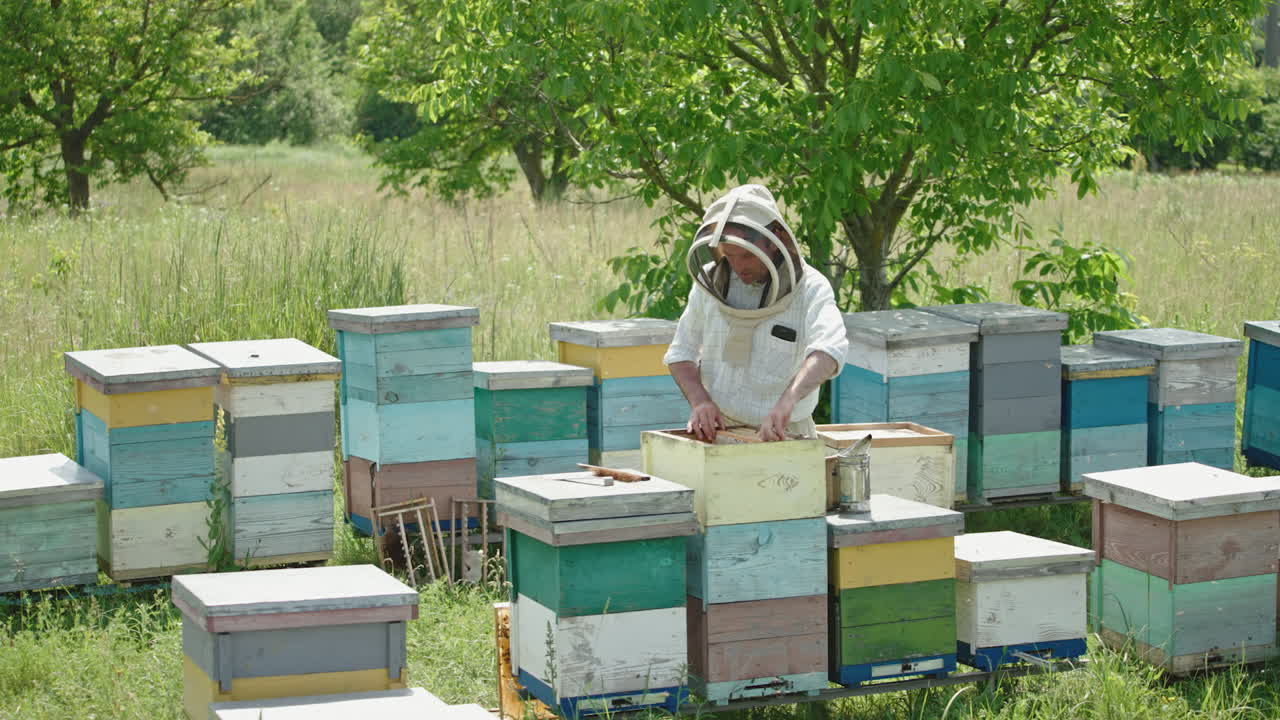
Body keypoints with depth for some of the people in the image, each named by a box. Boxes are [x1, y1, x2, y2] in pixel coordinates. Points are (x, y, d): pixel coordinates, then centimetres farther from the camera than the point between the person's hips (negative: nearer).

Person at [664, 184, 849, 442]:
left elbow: (828, 350, -28)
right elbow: (681, 354, 11)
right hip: (717, 429, 3)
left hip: (782, 435, -3)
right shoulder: (710, 282, 3)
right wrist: (699, 401, -10)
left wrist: (787, 401, -45)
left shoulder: (810, 289, -9)